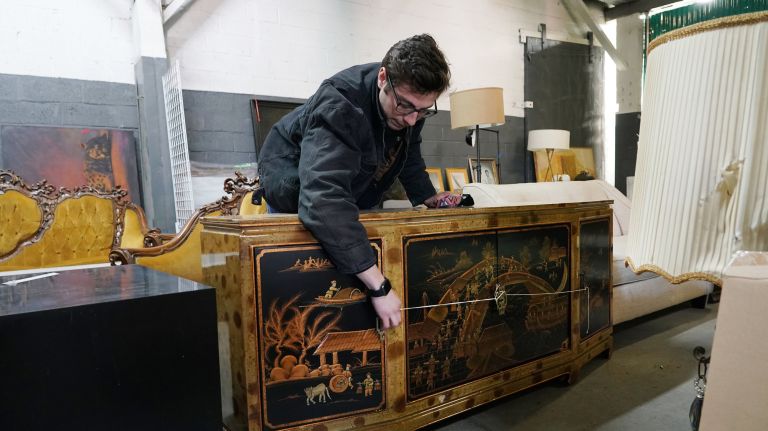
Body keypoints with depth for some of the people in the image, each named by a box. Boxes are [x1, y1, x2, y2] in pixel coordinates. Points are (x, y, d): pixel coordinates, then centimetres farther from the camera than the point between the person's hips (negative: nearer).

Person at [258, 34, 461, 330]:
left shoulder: (411, 98, -17)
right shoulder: (340, 106, -41)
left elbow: (408, 154, 5)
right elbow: (323, 199, -54)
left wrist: (428, 197, -10)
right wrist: (379, 286, -56)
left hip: (348, 192, 6)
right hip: (293, 190, -6)